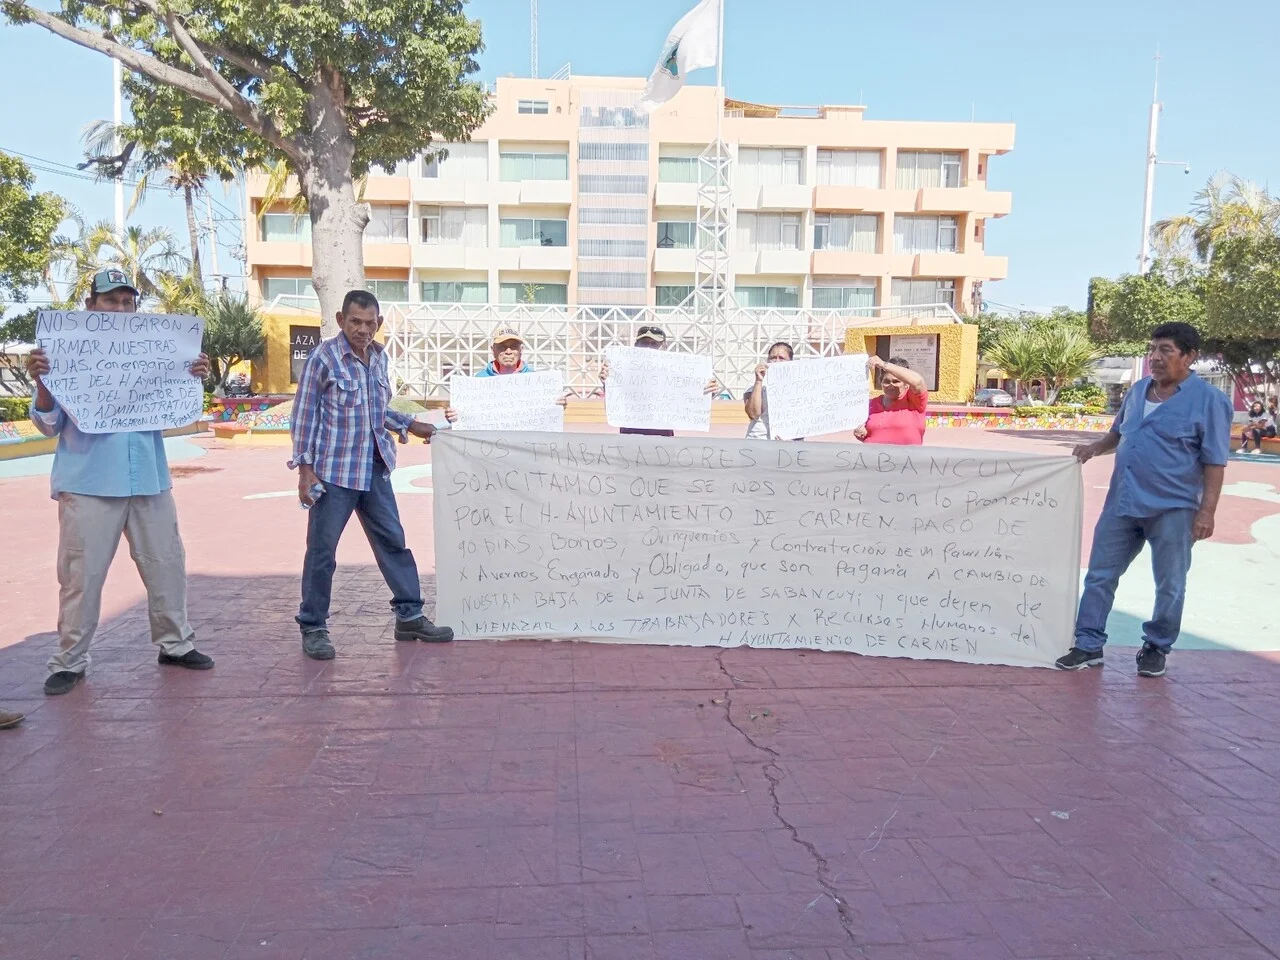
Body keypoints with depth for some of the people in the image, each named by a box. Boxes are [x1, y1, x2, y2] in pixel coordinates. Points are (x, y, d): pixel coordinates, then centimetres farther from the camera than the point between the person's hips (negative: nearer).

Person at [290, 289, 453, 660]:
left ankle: (409, 616, 22)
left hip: (375, 469, 6)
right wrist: (305, 469, -13)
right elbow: (304, 415, -9)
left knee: (393, 542, 11)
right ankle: (313, 627, 16)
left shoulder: (379, 357, 9)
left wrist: (411, 426, 12)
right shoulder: (324, 358, -10)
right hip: (333, 471, -6)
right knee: (322, 551, 2)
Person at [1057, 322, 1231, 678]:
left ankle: (1156, 648, 26)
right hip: (1122, 502, 5)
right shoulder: (1139, 389, 9)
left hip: (1172, 509, -5)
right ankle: (1089, 646, 17)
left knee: (1169, 586, 9)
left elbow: (1215, 462, -10)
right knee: (1099, 576, 7)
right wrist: (1095, 447, 5)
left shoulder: (1208, 400, -9)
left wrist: (1207, 511, -15)